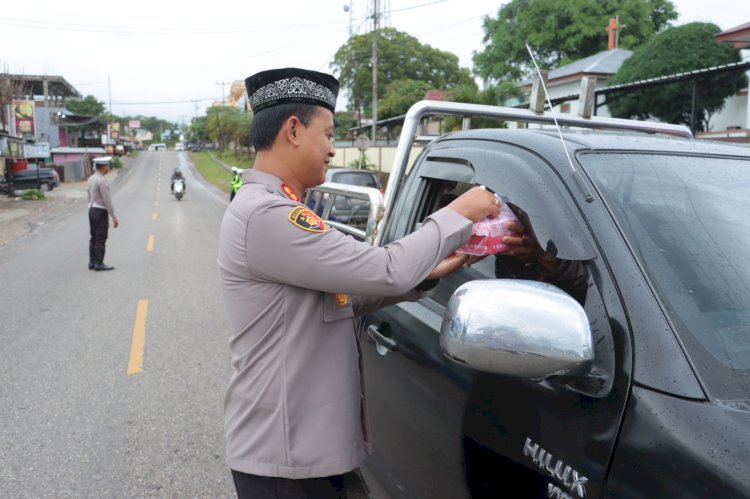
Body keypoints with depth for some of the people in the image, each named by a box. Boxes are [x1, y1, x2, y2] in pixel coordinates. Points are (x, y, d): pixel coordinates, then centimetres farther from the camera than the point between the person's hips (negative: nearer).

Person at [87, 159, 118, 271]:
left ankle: (92, 262, 14)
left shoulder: (91, 178, 11)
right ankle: (99, 264, -2)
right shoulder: (102, 180, -18)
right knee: (101, 238, -4)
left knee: (94, 238, 11)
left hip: (92, 210, 9)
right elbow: (107, 200, -21)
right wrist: (114, 217, -18)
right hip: (101, 211, -9)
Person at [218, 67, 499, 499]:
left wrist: (428, 274, 1)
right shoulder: (266, 215, -23)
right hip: (285, 454, -9)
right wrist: (459, 215, -11)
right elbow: (386, 270, -25)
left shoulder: (275, 210, 11)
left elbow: (345, 296, 11)